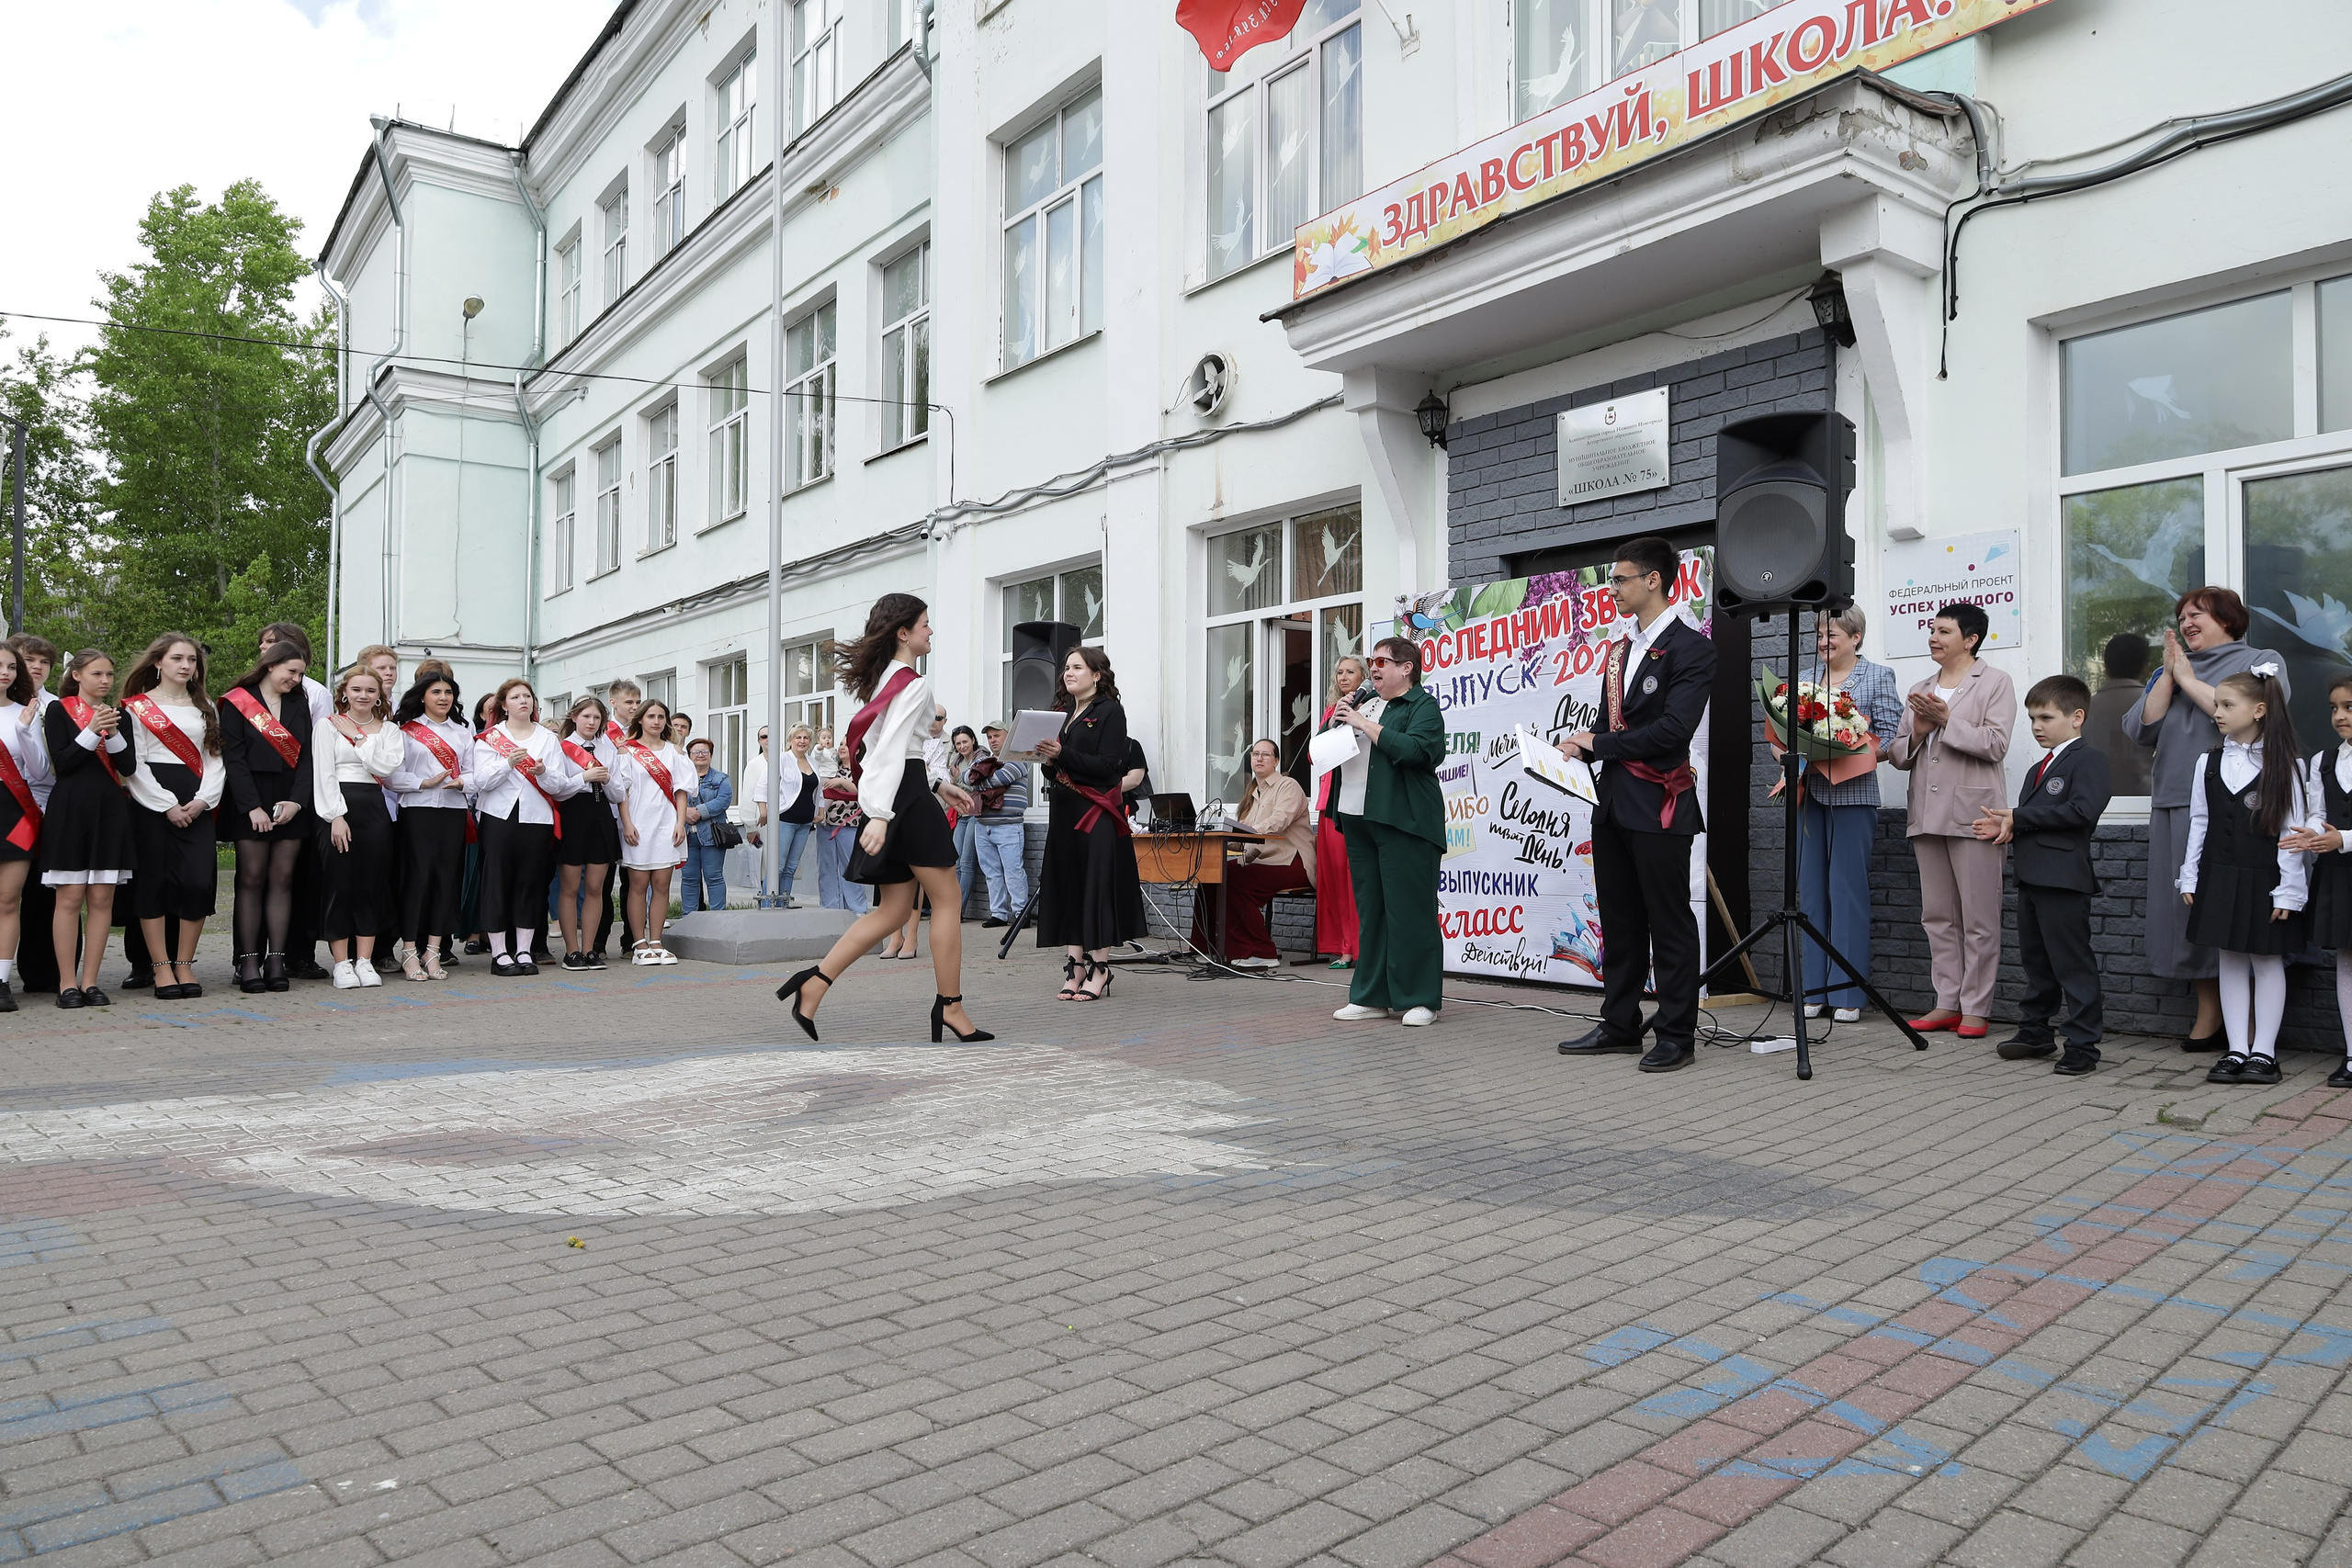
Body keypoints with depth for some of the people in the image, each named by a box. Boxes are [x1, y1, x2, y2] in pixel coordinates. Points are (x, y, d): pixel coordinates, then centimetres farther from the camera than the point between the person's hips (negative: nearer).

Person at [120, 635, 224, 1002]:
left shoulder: (205, 708, 16)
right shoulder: (137, 707, 4)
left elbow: (215, 759, 11)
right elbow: (134, 764, -3)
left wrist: (203, 800, -5)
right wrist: (167, 806, -12)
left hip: (197, 807, 3)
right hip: (151, 804, -3)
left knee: (199, 882, -7)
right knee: (153, 882, -2)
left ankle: (185, 965, 5)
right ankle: (162, 968, 5)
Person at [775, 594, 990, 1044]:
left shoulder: (882, 678, 19)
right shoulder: (914, 684, -10)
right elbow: (892, 750, -22)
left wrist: (938, 785, 24)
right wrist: (880, 814, -30)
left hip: (889, 798, 9)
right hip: (906, 797, -9)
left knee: (894, 910, 9)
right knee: (947, 899, 0)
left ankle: (815, 982, 1)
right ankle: (950, 1008, 6)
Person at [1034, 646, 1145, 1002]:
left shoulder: (1110, 712, -3)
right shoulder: (1065, 714, 19)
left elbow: (1108, 765, -14)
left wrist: (1062, 754, -20)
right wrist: (1049, 761, -3)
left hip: (1097, 814, -7)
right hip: (1065, 812, 7)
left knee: (1097, 885, -6)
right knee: (1067, 885, 4)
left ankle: (1099, 968, -1)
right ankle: (1074, 966, 8)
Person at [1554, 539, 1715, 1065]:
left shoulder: (1691, 648, -9)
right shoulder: (1619, 649, 17)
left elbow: (1674, 728, -19)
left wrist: (1598, 744, -12)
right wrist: (1583, 751, -1)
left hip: (1659, 805, -8)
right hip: (1613, 800, 8)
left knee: (1669, 923, 1)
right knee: (1619, 922, 13)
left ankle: (1676, 1034, 10)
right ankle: (1620, 1025, 23)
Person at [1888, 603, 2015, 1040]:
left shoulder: (1995, 683, 3)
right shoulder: (1920, 691, 20)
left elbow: (1996, 744, -10)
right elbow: (1898, 755, 17)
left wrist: (1947, 720, -14)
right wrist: (1917, 733, -2)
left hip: (1972, 813, -6)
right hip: (1928, 815, 6)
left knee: (1979, 919, -3)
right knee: (1937, 916, 8)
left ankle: (1976, 1008, 1)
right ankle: (1947, 1003, 13)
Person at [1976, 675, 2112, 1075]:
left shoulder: (2088, 758, -6)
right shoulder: (2038, 769, 22)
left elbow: (2083, 810, -20)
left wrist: (2019, 817, -17)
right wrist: (2006, 827, -1)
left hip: (2064, 879, -9)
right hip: (2031, 876, 9)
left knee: (2073, 964, -4)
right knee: (2036, 961, 17)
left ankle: (2083, 1045, 3)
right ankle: (2034, 1031, 27)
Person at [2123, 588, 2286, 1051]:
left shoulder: (2262, 662, 7)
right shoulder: (2170, 671, 21)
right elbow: (2141, 730, 8)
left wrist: (2188, 679, -4)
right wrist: (2169, 675, 1)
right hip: (2174, 805, 5)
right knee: (2188, 907, 4)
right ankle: (2209, 1017, 11)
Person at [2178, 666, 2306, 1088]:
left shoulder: (2283, 766, -6)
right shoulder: (2209, 763, 5)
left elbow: (2292, 830, -8)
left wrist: (2288, 890, -11)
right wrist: (2189, 878, 5)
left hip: (2264, 880, -4)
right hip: (2219, 878, 4)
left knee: (2267, 962, 4)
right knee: (2230, 962, 7)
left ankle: (2264, 1052, 11)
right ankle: (2237, 1050, 12)